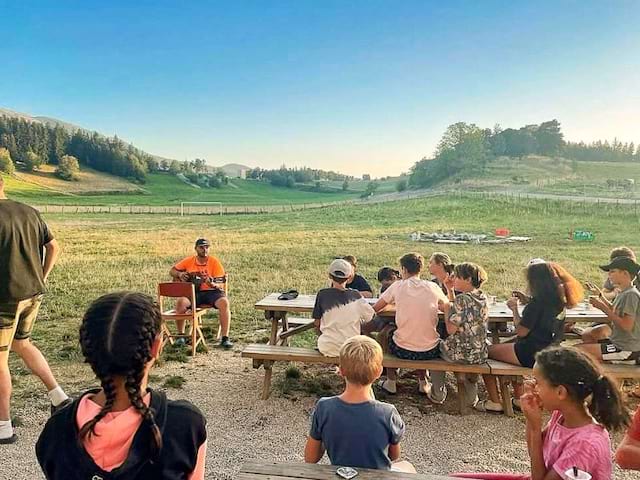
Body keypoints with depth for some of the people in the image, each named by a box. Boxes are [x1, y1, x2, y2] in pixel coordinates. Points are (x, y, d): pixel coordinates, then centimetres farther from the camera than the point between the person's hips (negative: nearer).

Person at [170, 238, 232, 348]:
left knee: (224, 302, -32)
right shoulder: (189, 261, 4)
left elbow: (220, 282, -10)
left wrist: (212, 284, -33)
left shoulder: (214, 261, -4)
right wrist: (180, 274, -7)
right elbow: (172, 271, 15)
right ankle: (181, 335, -10)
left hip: (211, 291, -1)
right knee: (181, 303, -30)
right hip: (193, 292, 2)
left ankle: (225, 338, -25)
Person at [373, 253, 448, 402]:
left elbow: (375, 309, 1)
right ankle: (423, 383, 34)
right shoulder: (433, 287, -3)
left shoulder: (398, 286, -7)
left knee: (384, 332, 29)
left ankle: (390, 382, 32)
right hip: (430, 352, 2)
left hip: (402, 350, -2)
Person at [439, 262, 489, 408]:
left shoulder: (462, 299, -21)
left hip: (461, 353, -6)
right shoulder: (482, 297, 2)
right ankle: (471, 395, 39)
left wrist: (446, 308, -7)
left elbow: (451, 329, -22)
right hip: (480, 354, 6)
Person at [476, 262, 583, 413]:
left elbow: (521, 331, -20)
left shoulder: (538, 303, -24)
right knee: (505, 346, 33)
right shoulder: (557, 299, 2)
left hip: (530, 354, -9)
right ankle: (519, 399, 31)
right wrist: (527, 300, 9)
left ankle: (494, 403, 11)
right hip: (548, 352, 10)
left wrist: (514, 309, -7)